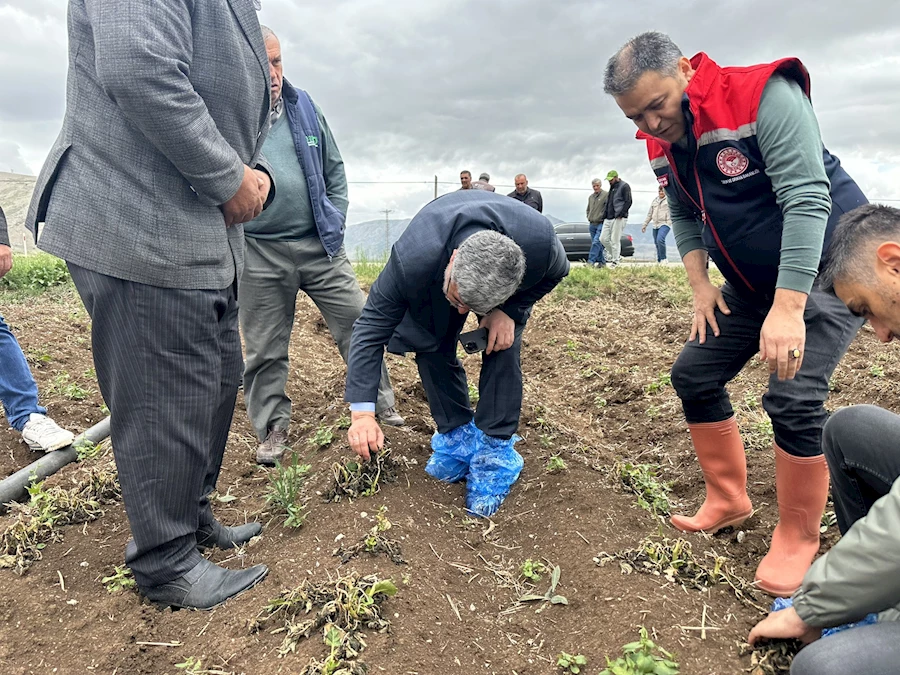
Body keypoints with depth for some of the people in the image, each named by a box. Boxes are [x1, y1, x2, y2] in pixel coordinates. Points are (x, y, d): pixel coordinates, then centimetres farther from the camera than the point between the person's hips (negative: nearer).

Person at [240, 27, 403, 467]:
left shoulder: (304, 106, 7)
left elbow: (334, 170, 14)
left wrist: (335, 223, 7)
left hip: (319, 245, 3)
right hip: (259, 253, -3)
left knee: (358, 322, 4)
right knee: (265, 349, 7)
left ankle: (380, 406, 21)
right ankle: (272, 427, 25)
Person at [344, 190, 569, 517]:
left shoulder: (540, 241, -42)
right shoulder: (412, 260, -45)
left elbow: (556, 272, -16)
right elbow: (371, 329, -35)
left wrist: (510, 310, -31)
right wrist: (362, 411, -39)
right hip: (432, 284, 0)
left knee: (503, 346, -17)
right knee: (432, 348, -10)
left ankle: (495, 448, -4)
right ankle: (457, 435, 11)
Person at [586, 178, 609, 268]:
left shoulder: (606, 195, -4)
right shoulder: (591, 197, 17)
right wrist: (589, 218, 13)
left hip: (601, 223, -7)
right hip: (592, 224, 7)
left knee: (596, 242, -16)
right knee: (597, 244, 8)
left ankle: (591, 261, -21)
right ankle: (601, 261, 14)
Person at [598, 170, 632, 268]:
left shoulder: (624, 186, -3)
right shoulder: (612, 187, 22)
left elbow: (628, 202, -11)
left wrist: (621, 214, -18)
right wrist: (605, 215, 15)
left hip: (618, 218, -8)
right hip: (608, 218, 8)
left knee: (615, 240, -8)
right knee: (603, 239, 3)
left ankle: (615, 261, 0)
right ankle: (616, 255, 18)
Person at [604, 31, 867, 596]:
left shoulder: (765, 96, -24)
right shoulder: (662, 145, -2)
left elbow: (807, 199, -30)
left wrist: (787, 309, -34)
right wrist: (700, 285, -4)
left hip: (827, 266, -7)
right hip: (752, 282, 8)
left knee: (793, 396, -19)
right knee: (693, 375, 4)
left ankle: (798, 538, 4)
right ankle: (729, 501, 21)